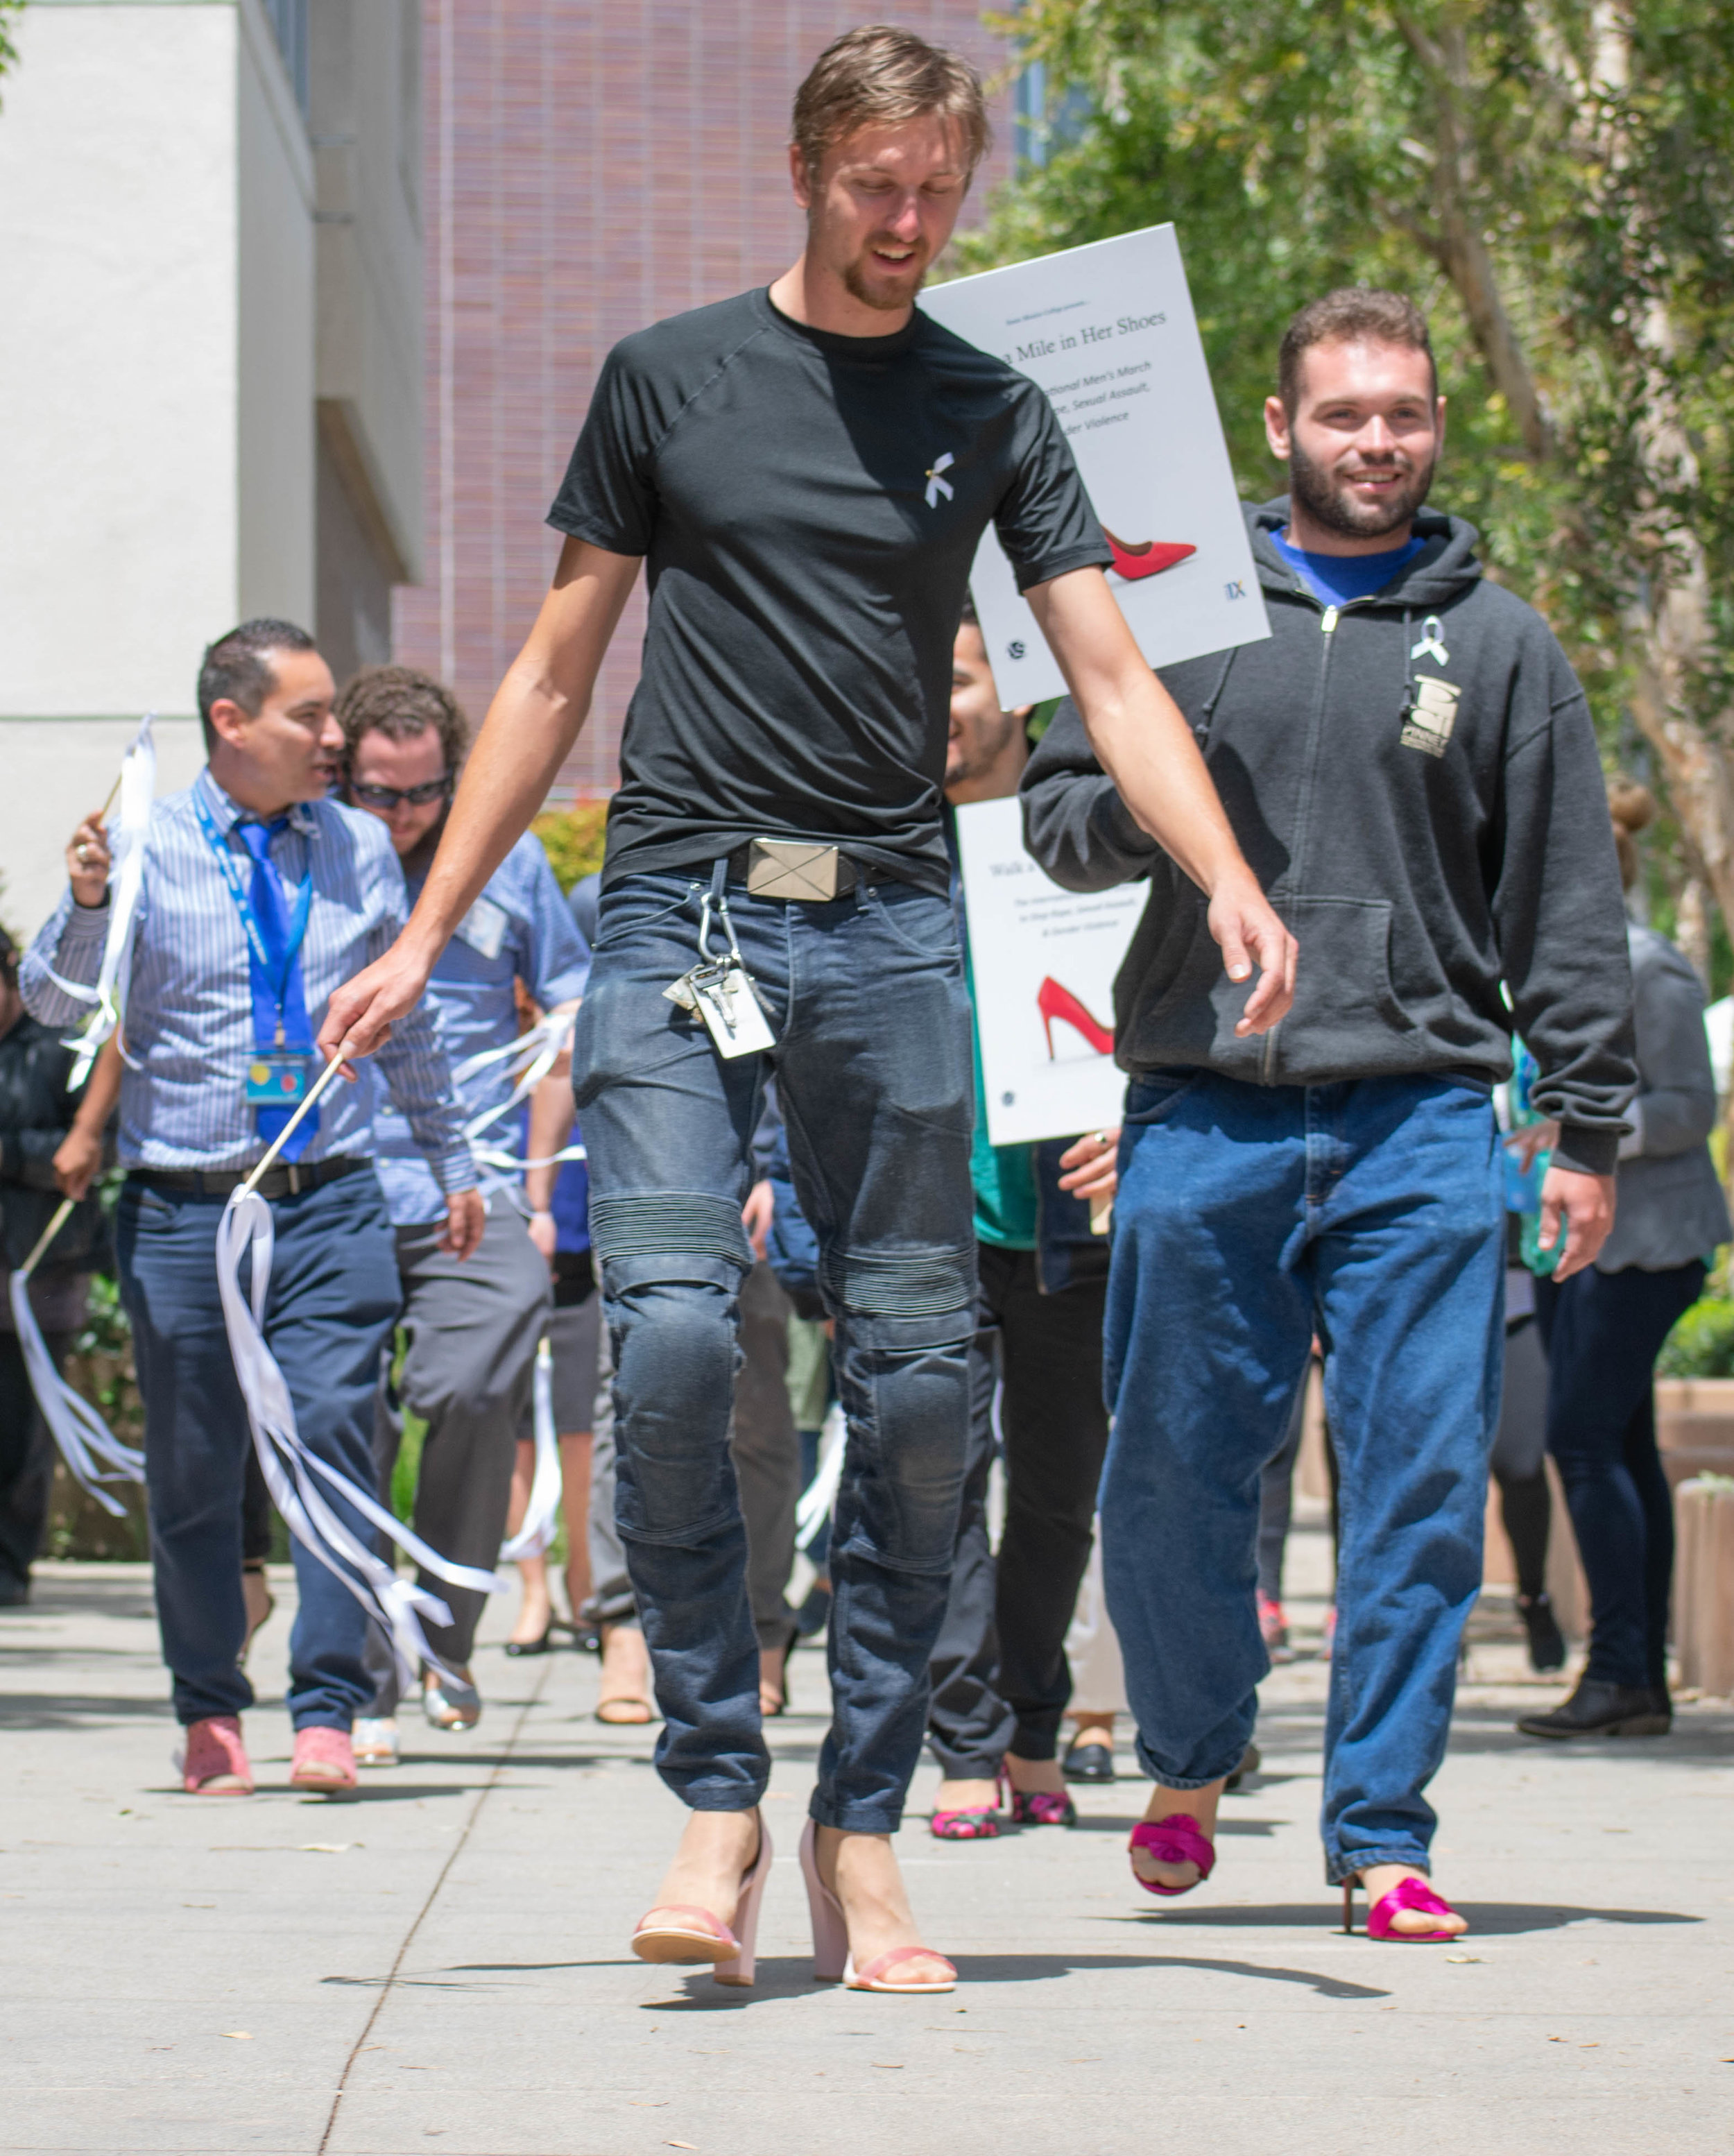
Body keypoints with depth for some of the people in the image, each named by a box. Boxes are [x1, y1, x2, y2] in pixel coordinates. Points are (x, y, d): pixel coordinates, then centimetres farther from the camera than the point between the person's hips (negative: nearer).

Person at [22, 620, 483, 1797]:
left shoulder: (360, 849, 9)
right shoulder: (148, 845, 1)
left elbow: (405, 1021, 21)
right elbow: (53, 1000, -4)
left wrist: (455, 1163, 25)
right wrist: (87, 903, -23)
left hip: (332, 1201, 1)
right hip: (184, 1205, -1)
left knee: (334, 1435, -11)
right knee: (193, 1467, 4)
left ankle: (327, 1712, -8)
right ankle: (211, 1710, 17)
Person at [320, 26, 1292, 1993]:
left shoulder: (991, 415, 11)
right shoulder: (668, 378, 8)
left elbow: (1111, 675, 3)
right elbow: (556, 671, 12)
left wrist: (1228, 878, -14)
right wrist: (426, 933, 8)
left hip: (888, 931, 2)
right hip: (676, 913, -1)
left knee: (916, 1377, -2)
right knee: (671, 1333, -17)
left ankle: (861, 1830, 7)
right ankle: (716, 1796, -7)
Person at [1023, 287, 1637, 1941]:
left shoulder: (1497, 643, 10)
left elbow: (1567, 907, 10)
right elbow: (1056, 820, 13)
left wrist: (1587, 1129, 5)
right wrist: (1136, 809, -11)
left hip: (1420, 1119, 0)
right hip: (1205, 1111, 0)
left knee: (1422, 1487, -4)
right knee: (1173, 1475, 3)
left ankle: (1382, 1832, 5)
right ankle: (1190, 1760, 27)